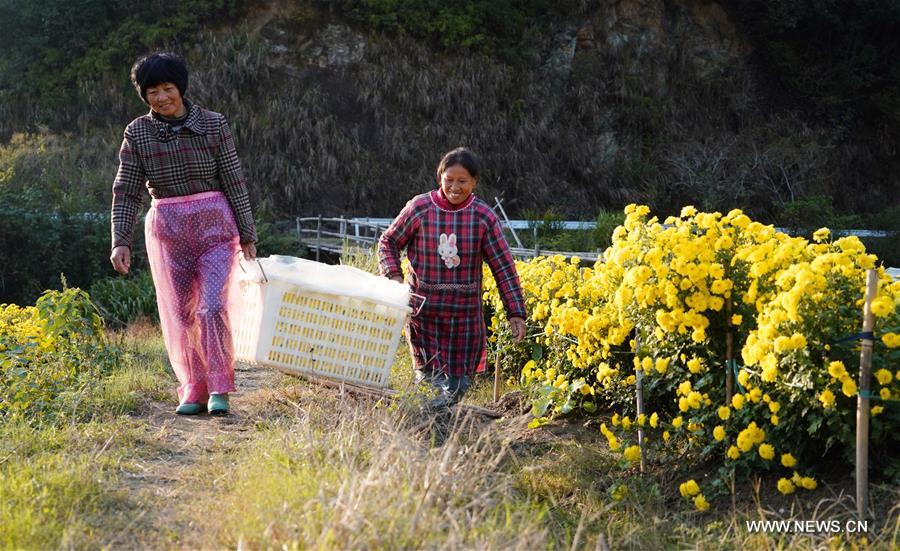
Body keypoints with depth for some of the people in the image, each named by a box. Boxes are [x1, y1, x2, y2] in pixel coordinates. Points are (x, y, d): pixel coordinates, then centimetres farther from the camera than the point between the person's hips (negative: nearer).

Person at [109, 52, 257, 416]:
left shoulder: (213, 124, -3)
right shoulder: (137, 133, 1)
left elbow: (234, 181, 0)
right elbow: (126, 192, 1)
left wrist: (247, 235, 0)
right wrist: (121, 241, -9)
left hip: (214, 225, -2)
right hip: (167, 228, 2)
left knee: (213, 307, -12)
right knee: (180, 313, 5)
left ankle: (219, 389, -1)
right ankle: (193, 390, 16)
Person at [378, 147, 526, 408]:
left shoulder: (484, 217, -4)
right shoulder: (419, 208, -5)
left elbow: (504, 267, -2)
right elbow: (388, 242, 8)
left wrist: (516, 313, -6)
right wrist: (393, 275, -10)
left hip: (465, 312, 1)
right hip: (423, 308, -1)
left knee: (458, 383, 4)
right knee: (430, 380, -4)